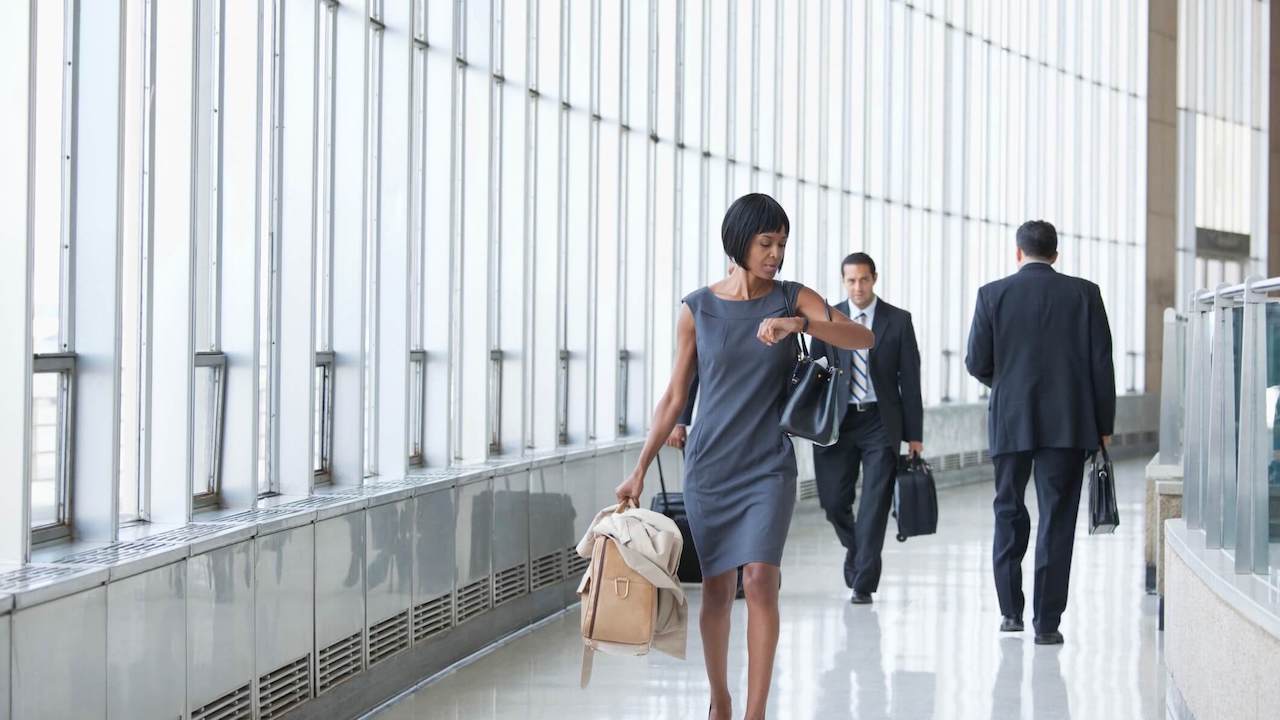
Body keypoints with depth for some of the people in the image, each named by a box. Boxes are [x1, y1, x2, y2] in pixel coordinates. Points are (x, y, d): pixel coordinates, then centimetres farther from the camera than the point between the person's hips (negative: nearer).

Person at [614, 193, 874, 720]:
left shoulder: (793, 299, 0)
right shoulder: (697, 309, 2)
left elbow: (863, 338, -13)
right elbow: (674, 396, 6)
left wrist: (799, 324, -28)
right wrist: (641, 469, 3)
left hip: (768, 466, -1)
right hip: (708, 465, 1)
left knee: (760, 579, -15)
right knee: (716, 587, 6)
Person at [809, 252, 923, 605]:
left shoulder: (898, 321, 1)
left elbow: (910, 379, 1)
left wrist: (914, 434, -2)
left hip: (881, 422, -2)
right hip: (838, 421, 2)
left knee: (875, 504, -5)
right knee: (834, 501, 1)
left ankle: (863, 583, 1)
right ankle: (856, 547, 31)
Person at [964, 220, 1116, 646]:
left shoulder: (993, 295, 0)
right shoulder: (1084, 294, 1)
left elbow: (977, 363, -1)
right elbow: (1101, 363, -1)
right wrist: (1104, 425, 5)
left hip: (1010, 421, 1)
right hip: (1068, 424, 0)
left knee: (1009, 514, 16)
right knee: (1057, 520, 1)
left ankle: (1011, 611, 17)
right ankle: (1046, 622, -2)